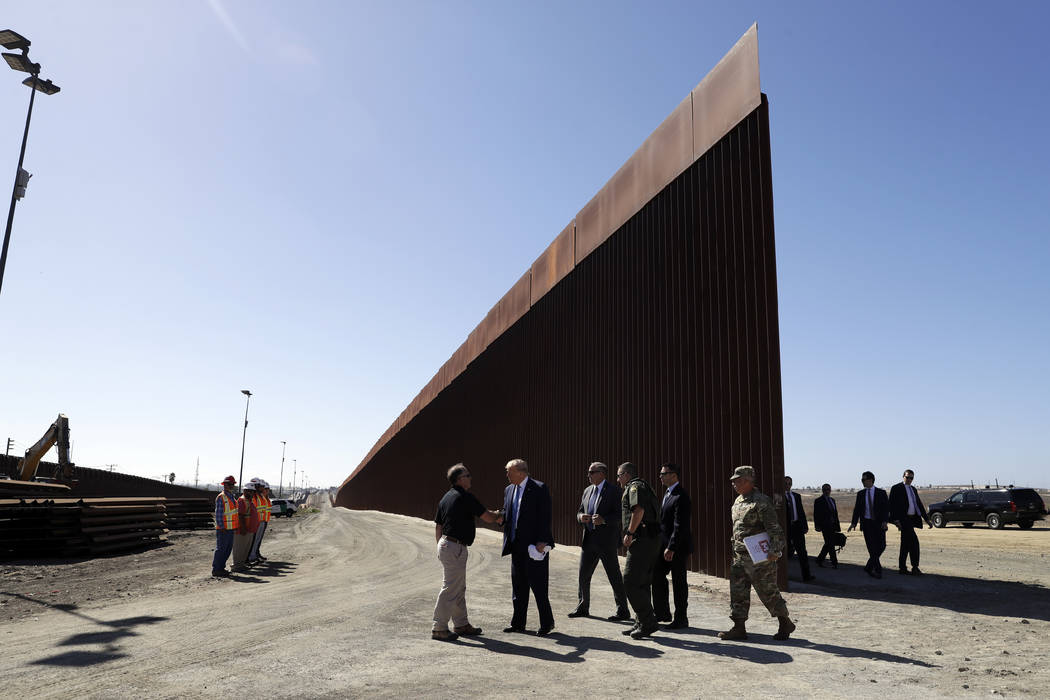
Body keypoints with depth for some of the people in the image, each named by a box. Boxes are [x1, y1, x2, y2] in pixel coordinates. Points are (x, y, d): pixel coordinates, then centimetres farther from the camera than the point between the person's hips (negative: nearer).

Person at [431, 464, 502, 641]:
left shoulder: (445, 498, 13)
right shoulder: (466, 497, -14)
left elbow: (438, 526, 17)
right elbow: (488, 518, -12)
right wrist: (498, 515, 10)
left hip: (445, 545, 10)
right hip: (455, 548, -10)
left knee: (459, 588, 17)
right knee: (450, 589, -4)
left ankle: (461, 625, 24)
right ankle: (438, 628, 2)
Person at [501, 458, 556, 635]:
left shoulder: (540, 488, -9)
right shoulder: (509, 490, 13)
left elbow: (545, 517, -13)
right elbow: (506, 515, 18)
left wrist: (542, 542, -18)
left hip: (535, 545, -7)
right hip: (517, 546, 7)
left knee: (537, 584, -3)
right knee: (518, 585, 13)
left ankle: (547, 622, 12)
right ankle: (518, 623, 23)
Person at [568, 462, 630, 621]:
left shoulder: (614, 490, -6)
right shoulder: (588, 490, 14)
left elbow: (619, 514, -12)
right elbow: (580, 512, 17)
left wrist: (603, 520, -27)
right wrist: (581, 517, -6)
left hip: (606, 541, -7)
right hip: (589, 540, 7)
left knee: (614, 576, -1)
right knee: (583, 575, 12)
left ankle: (623, 611, 9)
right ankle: (582, 608, 26)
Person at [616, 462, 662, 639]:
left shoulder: (634, 486, -6)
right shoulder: (644, 487, 25)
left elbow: (639, 510, -23)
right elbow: (655, 511, 25)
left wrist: (629, 533, -17)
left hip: (642, 539, -11)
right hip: (652, 540, 11)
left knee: (630, 582, -9)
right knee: (642, 583, 14)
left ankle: (648, 623, -8)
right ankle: (642, 624, 19)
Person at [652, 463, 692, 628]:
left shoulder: (681, 497, -19)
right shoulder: (668, 492, 12)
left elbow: (680, 526, -23)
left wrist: (671, 548, -24)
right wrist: (665, 545, 17)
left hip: (677, 546, -9)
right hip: (665, 543, 9)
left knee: (678, 582, 1)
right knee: (657, 576, 11)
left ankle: (681, 619, 13)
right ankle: (662, 613, 24)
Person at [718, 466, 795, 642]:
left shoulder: (761, 502, -14)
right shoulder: (738, 501, 13)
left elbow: (775, 529, -18)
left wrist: (775, 550, -25)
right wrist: (735, 549, 22)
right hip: (740, 556, 8)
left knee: (768, 592, 3)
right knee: (738, 592, 6)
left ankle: (785, 624, 22)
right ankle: (739, 628, 11)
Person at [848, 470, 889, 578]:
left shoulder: (881, 493, 2)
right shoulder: (860, 494, 8)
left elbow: (886, 508, -3)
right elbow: (857, 509, 8)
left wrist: (884, 521, -17)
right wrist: (853, 523, -1)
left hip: (879, 523, -1)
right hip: (866, 523, 1)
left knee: (881, 546, -3)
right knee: (872, 548, -4)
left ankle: (869, 567, 15)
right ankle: (877, 570, 4)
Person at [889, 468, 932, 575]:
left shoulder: (913, 489, 18)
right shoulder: (897, 488, -6)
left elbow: (919, 505, 20)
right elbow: (892, 505, -11)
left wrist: (927, 519, 13)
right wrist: (896, 520, -19)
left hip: (911, 519, 8)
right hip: (903, 519, -8)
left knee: (906, 543, 11)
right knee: (914, 541, -16)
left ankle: (902, 567, 17)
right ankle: (915, 568, -13)